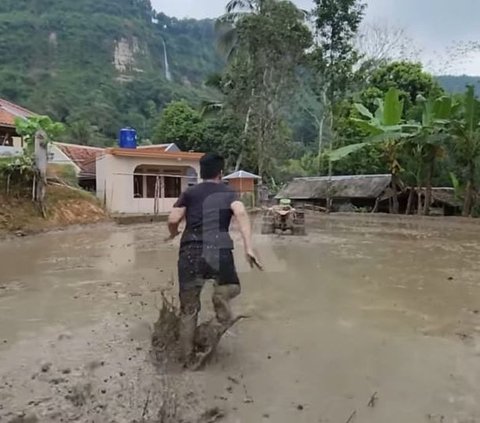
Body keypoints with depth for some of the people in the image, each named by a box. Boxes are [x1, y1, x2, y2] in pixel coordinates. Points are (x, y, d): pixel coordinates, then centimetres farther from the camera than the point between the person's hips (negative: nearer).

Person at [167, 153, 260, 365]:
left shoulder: (189, 193, 14)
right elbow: (241, 213, -9)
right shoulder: (228, 193, 12)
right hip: (219, 252, -1)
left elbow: (172, 220, 2)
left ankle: (187, 357, 18)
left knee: (189, 309, 14)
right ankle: (222, 293, -4)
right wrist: (248, 247, -15)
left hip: (190, 253, 2)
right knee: (231, 286, 28)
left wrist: (173, 234, 25)